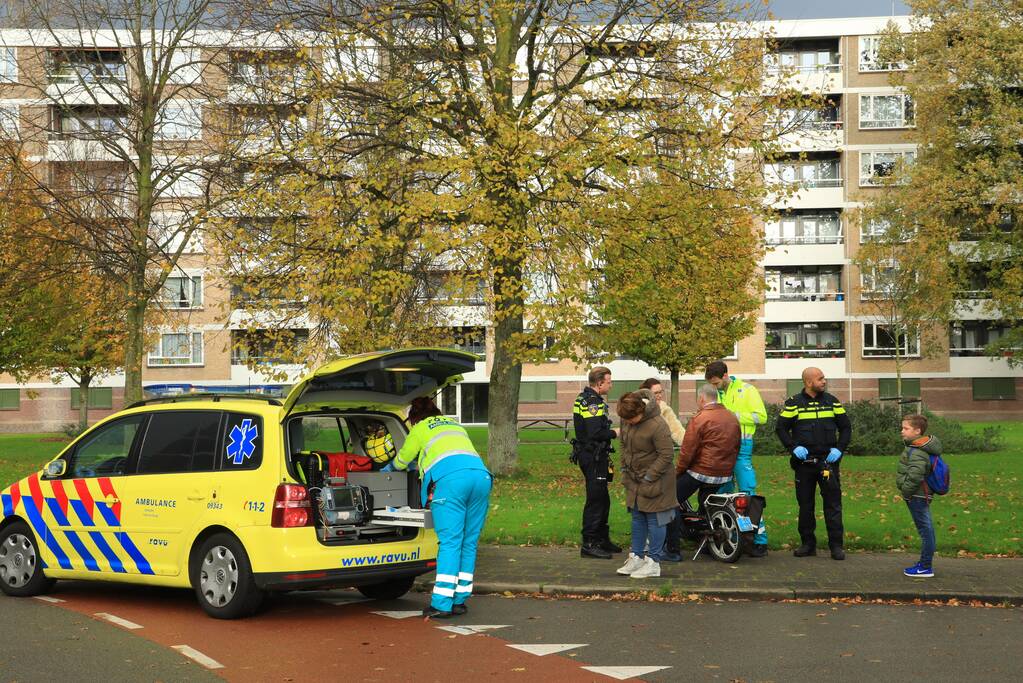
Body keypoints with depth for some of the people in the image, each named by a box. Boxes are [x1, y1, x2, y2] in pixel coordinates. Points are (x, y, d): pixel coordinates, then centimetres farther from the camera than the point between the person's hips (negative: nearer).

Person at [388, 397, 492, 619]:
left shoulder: (420, 429, 20)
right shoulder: (456, 425, 35)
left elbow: (403, 458, 32)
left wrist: (390, 467, 55)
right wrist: (420, 465, 63)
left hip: (450, 478, -5)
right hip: (480, 474, 5)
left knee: (450, 542, -7)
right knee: (469, 542, 9)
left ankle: (441, 605, -10)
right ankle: (459, 600, 11)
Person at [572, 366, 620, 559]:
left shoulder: (585, 399, 15)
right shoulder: (592, 402, -18)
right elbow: (595, 433, -26)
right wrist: (614, 433, -12)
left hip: (593, 456, 11)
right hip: (593, 458, -11)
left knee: (602, 499, 18)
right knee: (595, 500, -7)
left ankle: (602, 539, 28)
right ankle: (589, 544, -4)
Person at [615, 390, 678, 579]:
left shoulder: (657, 426, -25)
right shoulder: (627, 421, 0)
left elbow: (667, 455, -22)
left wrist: (649, 477, -19)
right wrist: (624, 468, 10)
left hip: (654, 482, -8)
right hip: (634, 480, 8)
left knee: (654, 520, 0)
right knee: (637, 519, 15)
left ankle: (653, 563, 7)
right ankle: (636, 557, 25)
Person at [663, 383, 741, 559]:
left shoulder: (700, 419, -14)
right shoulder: (733, 418, 9)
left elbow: (688, 451, -14)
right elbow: (736, 447, 16)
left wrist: (678, 471, -1)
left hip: (700, 472, -7)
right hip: (725, 476, 7)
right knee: (706, 504, 31)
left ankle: (673, 548, -3)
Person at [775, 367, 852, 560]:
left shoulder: (831, 401, 7)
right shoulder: (794, 403, 1)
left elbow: (846, 427, 12)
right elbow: (781, 428, 3)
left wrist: (839, 449, -2)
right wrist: (793, 447, -11)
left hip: (828, 460, 1)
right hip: (804, 462, -1)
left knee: (833, 503, -2)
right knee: (805, 504, 7)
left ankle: (836, 545, 3)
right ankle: (808, 543, 17)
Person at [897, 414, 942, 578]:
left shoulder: (917, 452, -21)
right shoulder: (918, 447, 12)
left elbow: (915, 476, -30)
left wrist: (905, 491, -18)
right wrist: (906, 491, 19)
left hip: (917, 497, -11)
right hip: (921, 496, 11)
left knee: (925, 530, -4)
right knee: (926, 530, 15)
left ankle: (926, 567, 0)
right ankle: (925, 563, 24)